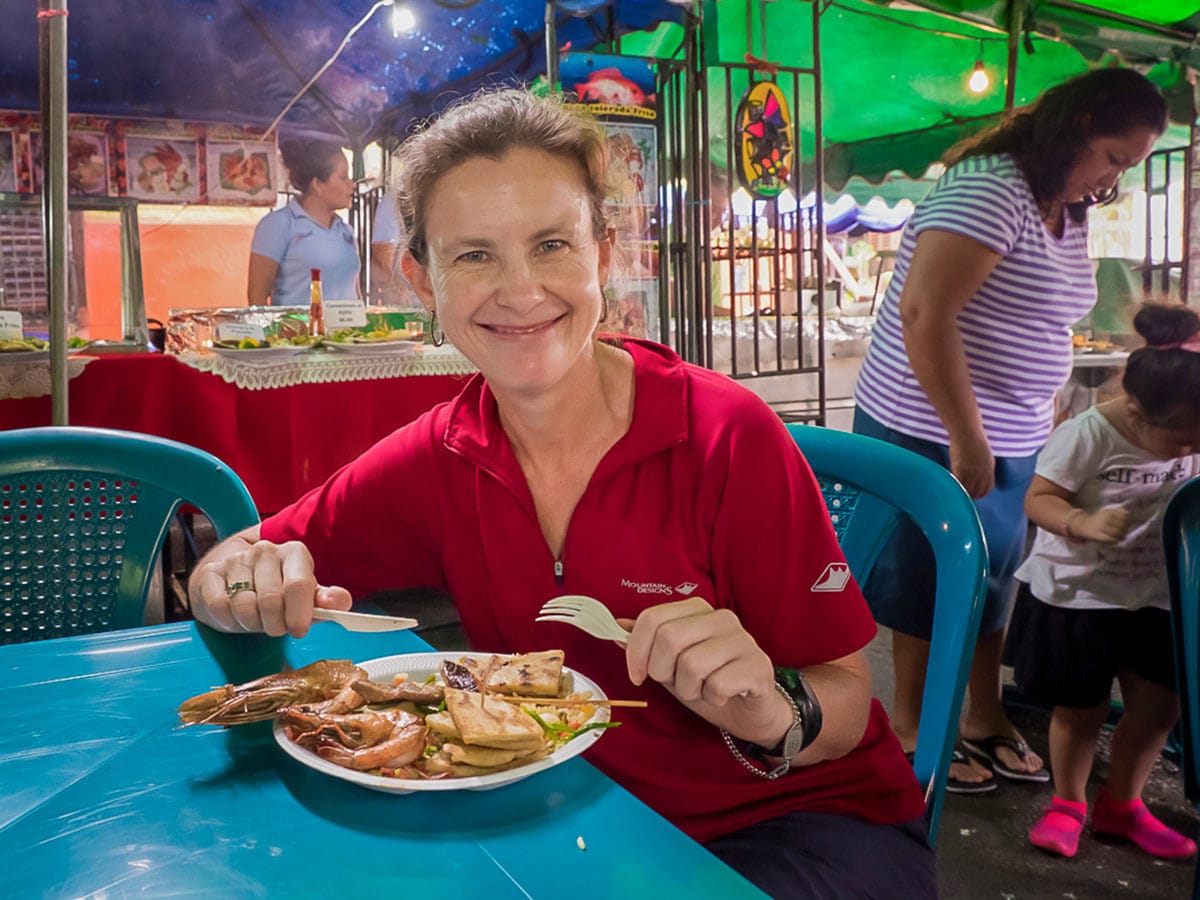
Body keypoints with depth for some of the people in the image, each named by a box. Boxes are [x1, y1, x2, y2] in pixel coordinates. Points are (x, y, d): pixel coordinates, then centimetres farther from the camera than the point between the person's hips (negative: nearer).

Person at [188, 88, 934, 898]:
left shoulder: (728, 439, -20)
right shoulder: (436, 462, -9)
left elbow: (845, 702, -13)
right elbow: (223, 573, 0)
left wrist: (774, 713, -35)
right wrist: (248, 583, -22)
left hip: (802, 822, -2)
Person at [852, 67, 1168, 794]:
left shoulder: (1070, 215, 12)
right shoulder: (990, 191, -17)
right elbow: (924, 315, -26)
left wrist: (1051, 419, 11)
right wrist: (966, 439, -24)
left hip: (1015, 437, 9)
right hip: (933, 433, -8)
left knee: (996, 577, 17)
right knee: (932, 584, 5)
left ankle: (985, 717, 34)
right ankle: (912, 725, 24)